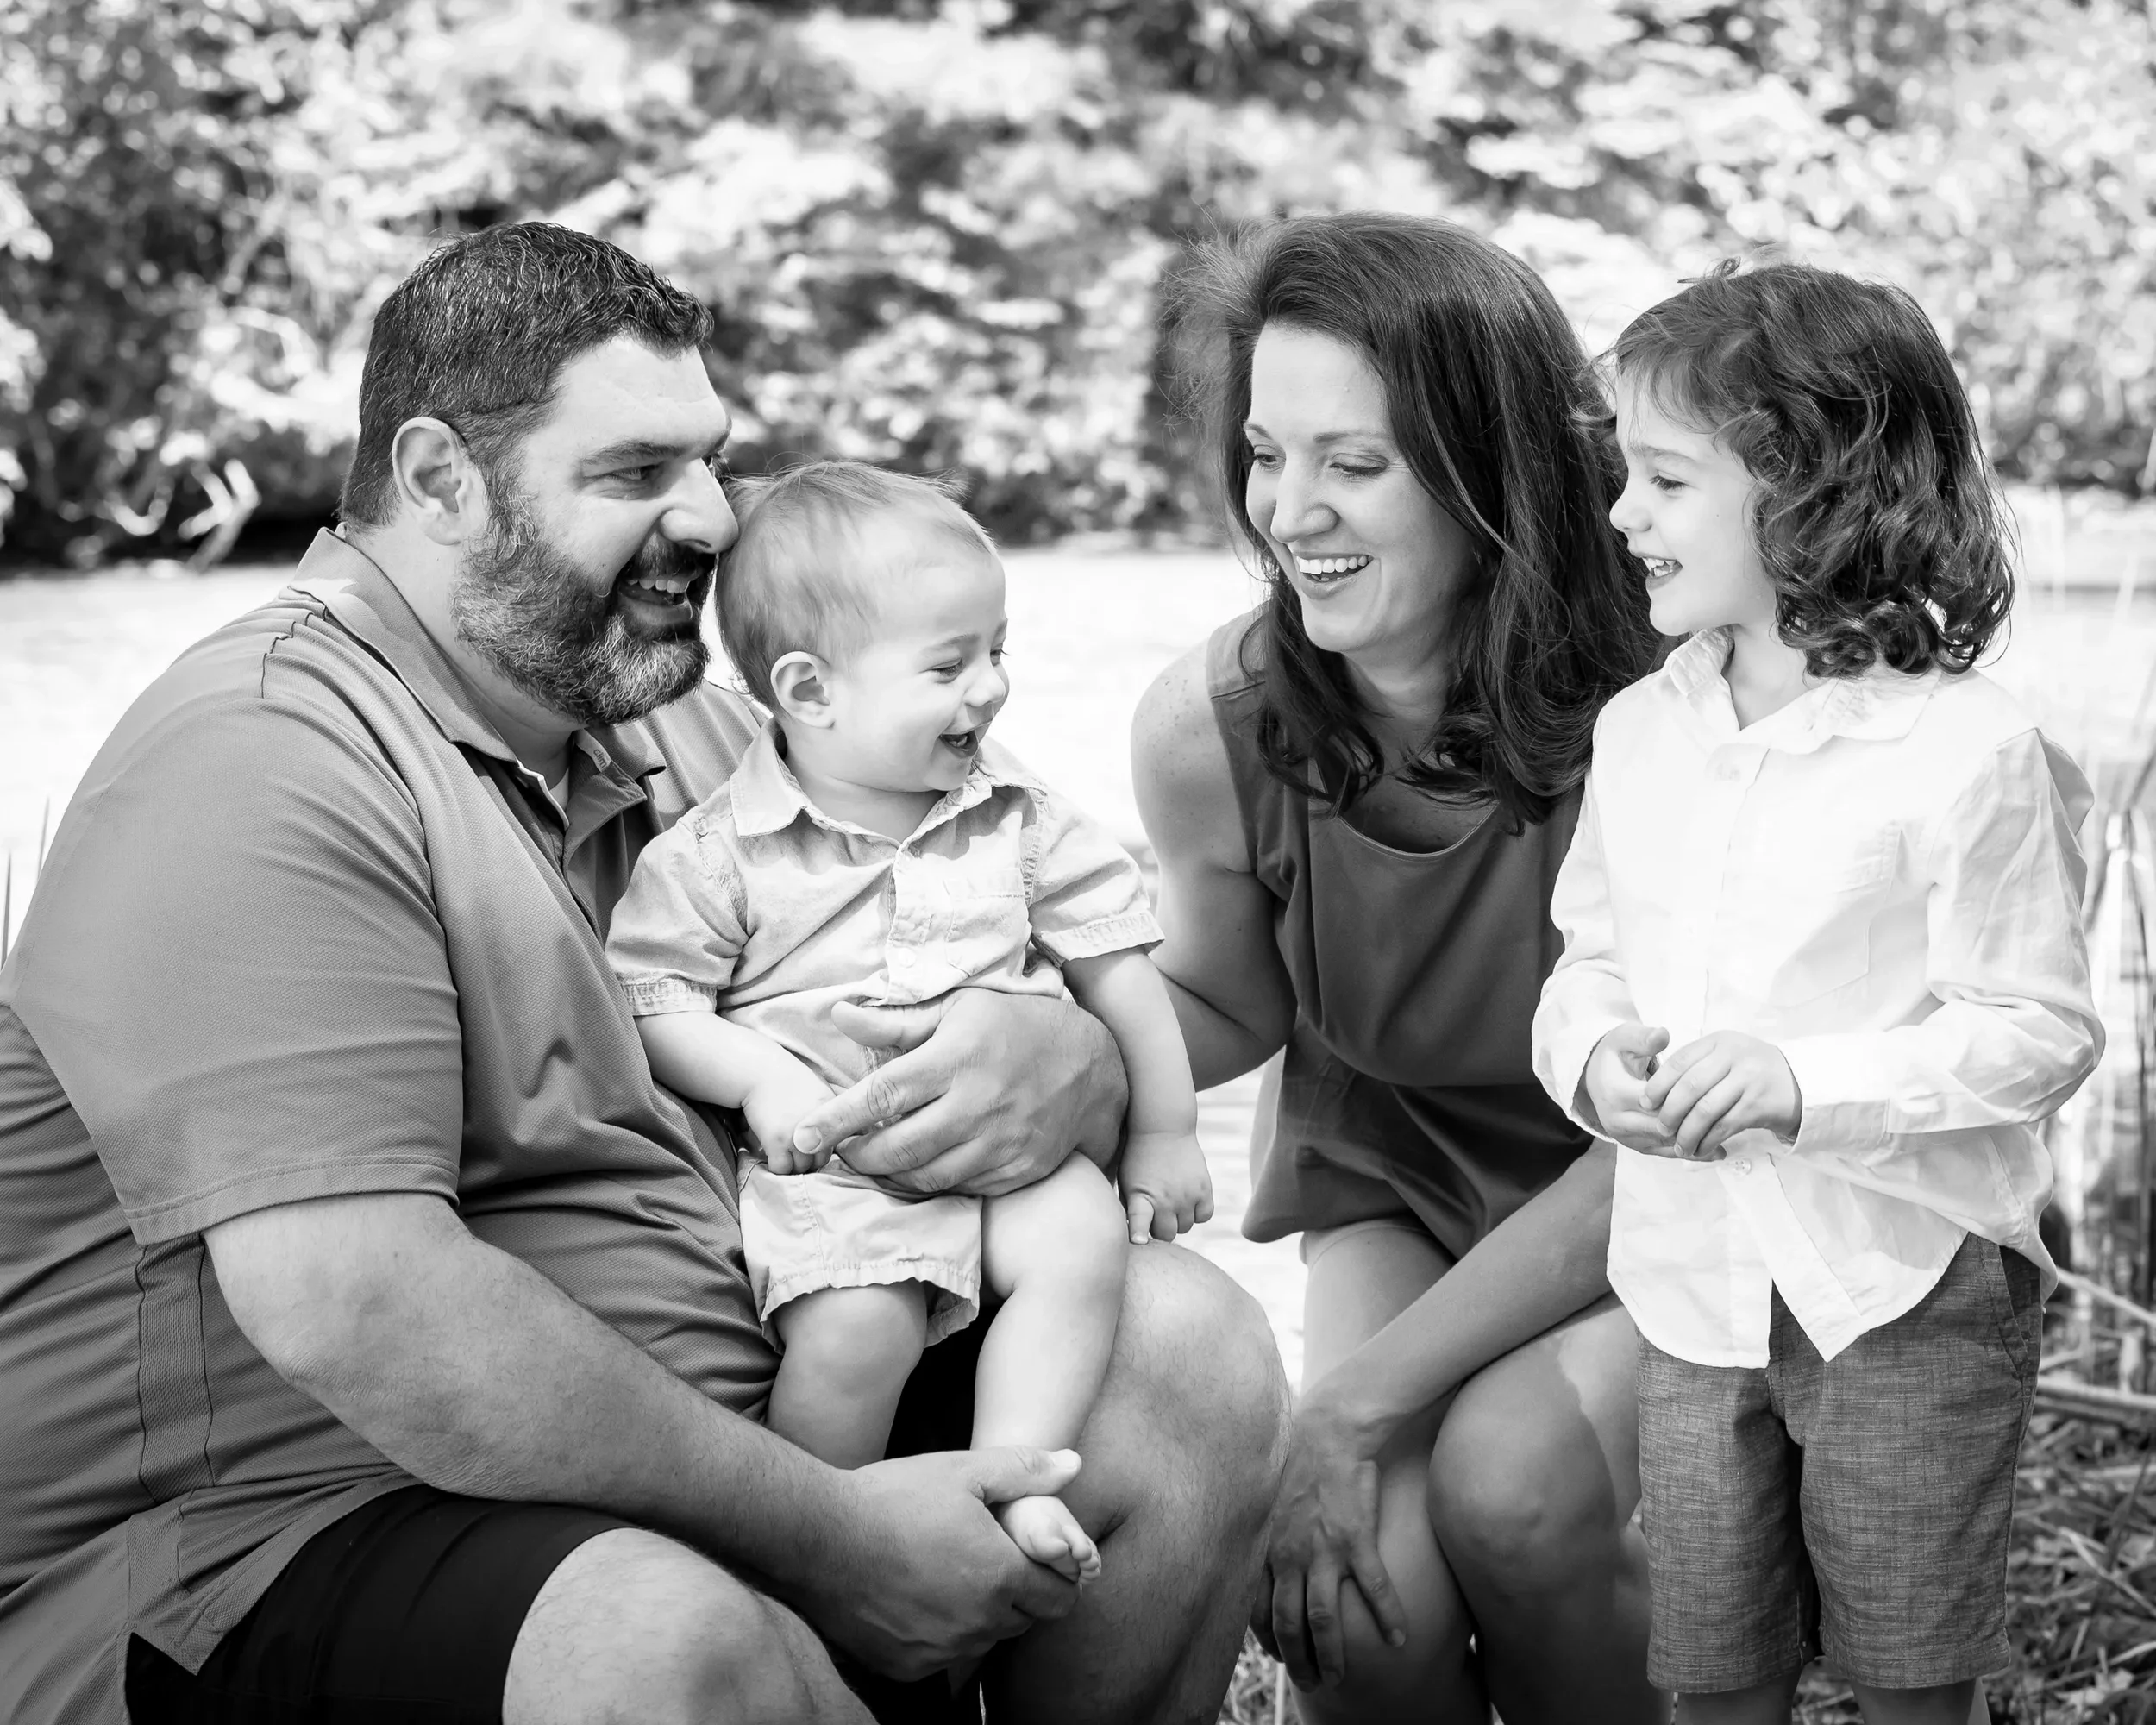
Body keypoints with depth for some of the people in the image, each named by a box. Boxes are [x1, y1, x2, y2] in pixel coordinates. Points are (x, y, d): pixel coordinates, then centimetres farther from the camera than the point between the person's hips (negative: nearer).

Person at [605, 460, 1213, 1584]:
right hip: (829, 1164, -4)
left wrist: (1164, 1132, 12)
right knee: (854, 1330, -28)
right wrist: (759, 1077, -16)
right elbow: (652, 1001, -1)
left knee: (1081, 1241, -26)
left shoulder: (1013, 816, 9)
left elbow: (1115, 963, 13)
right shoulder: (723, 850, -3)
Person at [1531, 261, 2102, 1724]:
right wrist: (1597, 1051, -9)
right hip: (1698, 1287, 5)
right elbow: (1591, 958, 14)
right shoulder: (1640, 734, 4)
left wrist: (1804, 1079, -25)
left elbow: (2039, 1030, -13)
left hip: (1910, 1290, -5)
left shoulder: (1968, 750, -15)